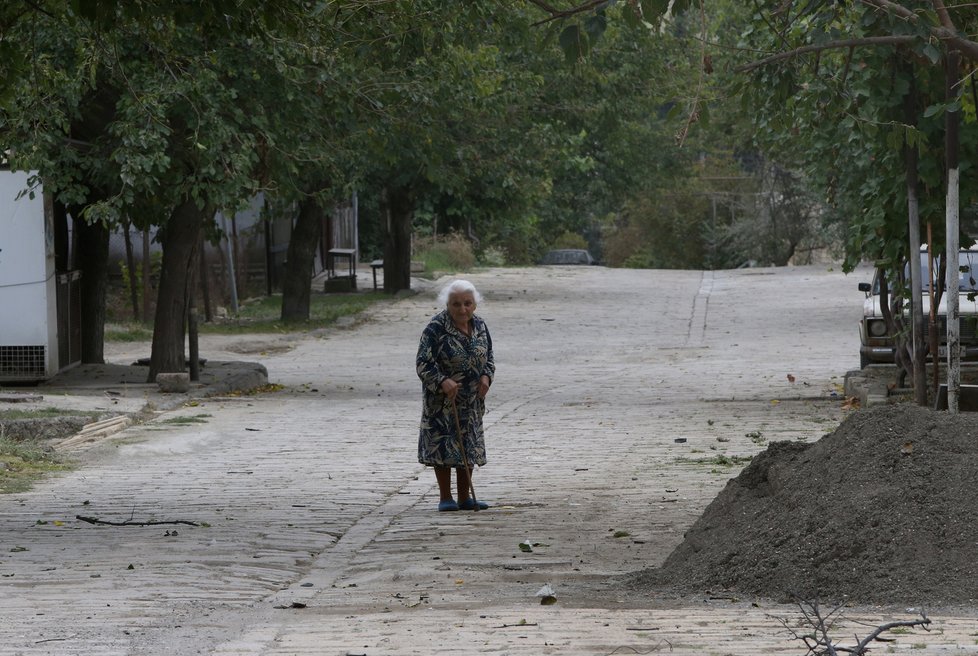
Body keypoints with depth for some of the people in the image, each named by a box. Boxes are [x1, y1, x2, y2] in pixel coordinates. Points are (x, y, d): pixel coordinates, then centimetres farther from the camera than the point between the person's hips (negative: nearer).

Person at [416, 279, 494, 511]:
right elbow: (423, 363, -18)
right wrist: (442, 382, -32)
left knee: (469, 447, 9)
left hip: (472, 400, 5)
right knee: (443, 445, -3)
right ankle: (445, 498, 6)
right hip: (442, 400, -5)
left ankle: (464, 498, 17)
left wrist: (486, 376, -7)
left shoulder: (479, 326, 2)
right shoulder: (436, 328, -16)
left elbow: (489, 357, 13)